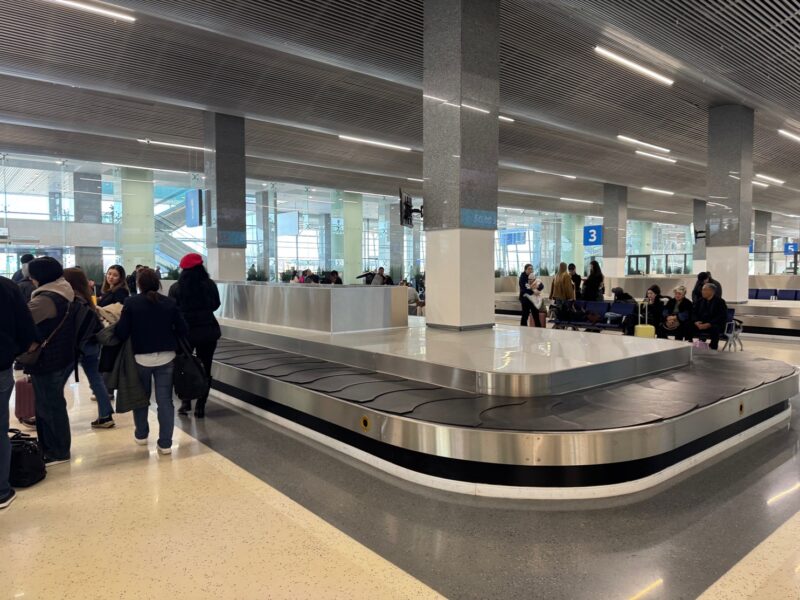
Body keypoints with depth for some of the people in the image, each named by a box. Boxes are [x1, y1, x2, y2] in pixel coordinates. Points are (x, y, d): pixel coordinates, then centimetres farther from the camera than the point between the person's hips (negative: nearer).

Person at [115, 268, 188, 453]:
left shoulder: (131, 303, -8)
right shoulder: (170, 303, -3)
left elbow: (121, 333, -11)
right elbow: (183, 330, -3)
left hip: (141, 357, 0)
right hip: (166, 357, 0)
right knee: (165, 399, 4)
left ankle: (141, 434, 34)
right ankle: (165, 443, 4)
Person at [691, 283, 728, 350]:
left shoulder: (720, 302, -4)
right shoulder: (700, 301, 12)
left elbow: (722, 317, -13)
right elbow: (694, 313, 11)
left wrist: (709, 324, -25)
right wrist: (696, 322, -12)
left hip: (714, 325, -5)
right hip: (700, 324, 5)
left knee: (715, 329, -39)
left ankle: (713, 349, -31)